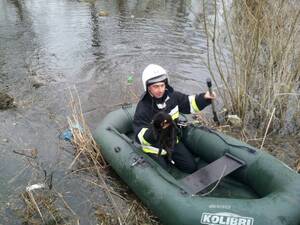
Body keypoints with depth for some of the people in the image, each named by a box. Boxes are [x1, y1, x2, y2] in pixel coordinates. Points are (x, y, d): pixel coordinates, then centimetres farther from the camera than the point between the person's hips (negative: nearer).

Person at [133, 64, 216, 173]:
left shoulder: (172, 95, -13)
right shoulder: (143, 108, -29)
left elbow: (189, 103, 2)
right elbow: (141, 138, -32)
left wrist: (205, 97, -17)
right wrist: (155, 129, -51)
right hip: (154, 149, -5)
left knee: (191, 167, 9)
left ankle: (168, 158, 29)